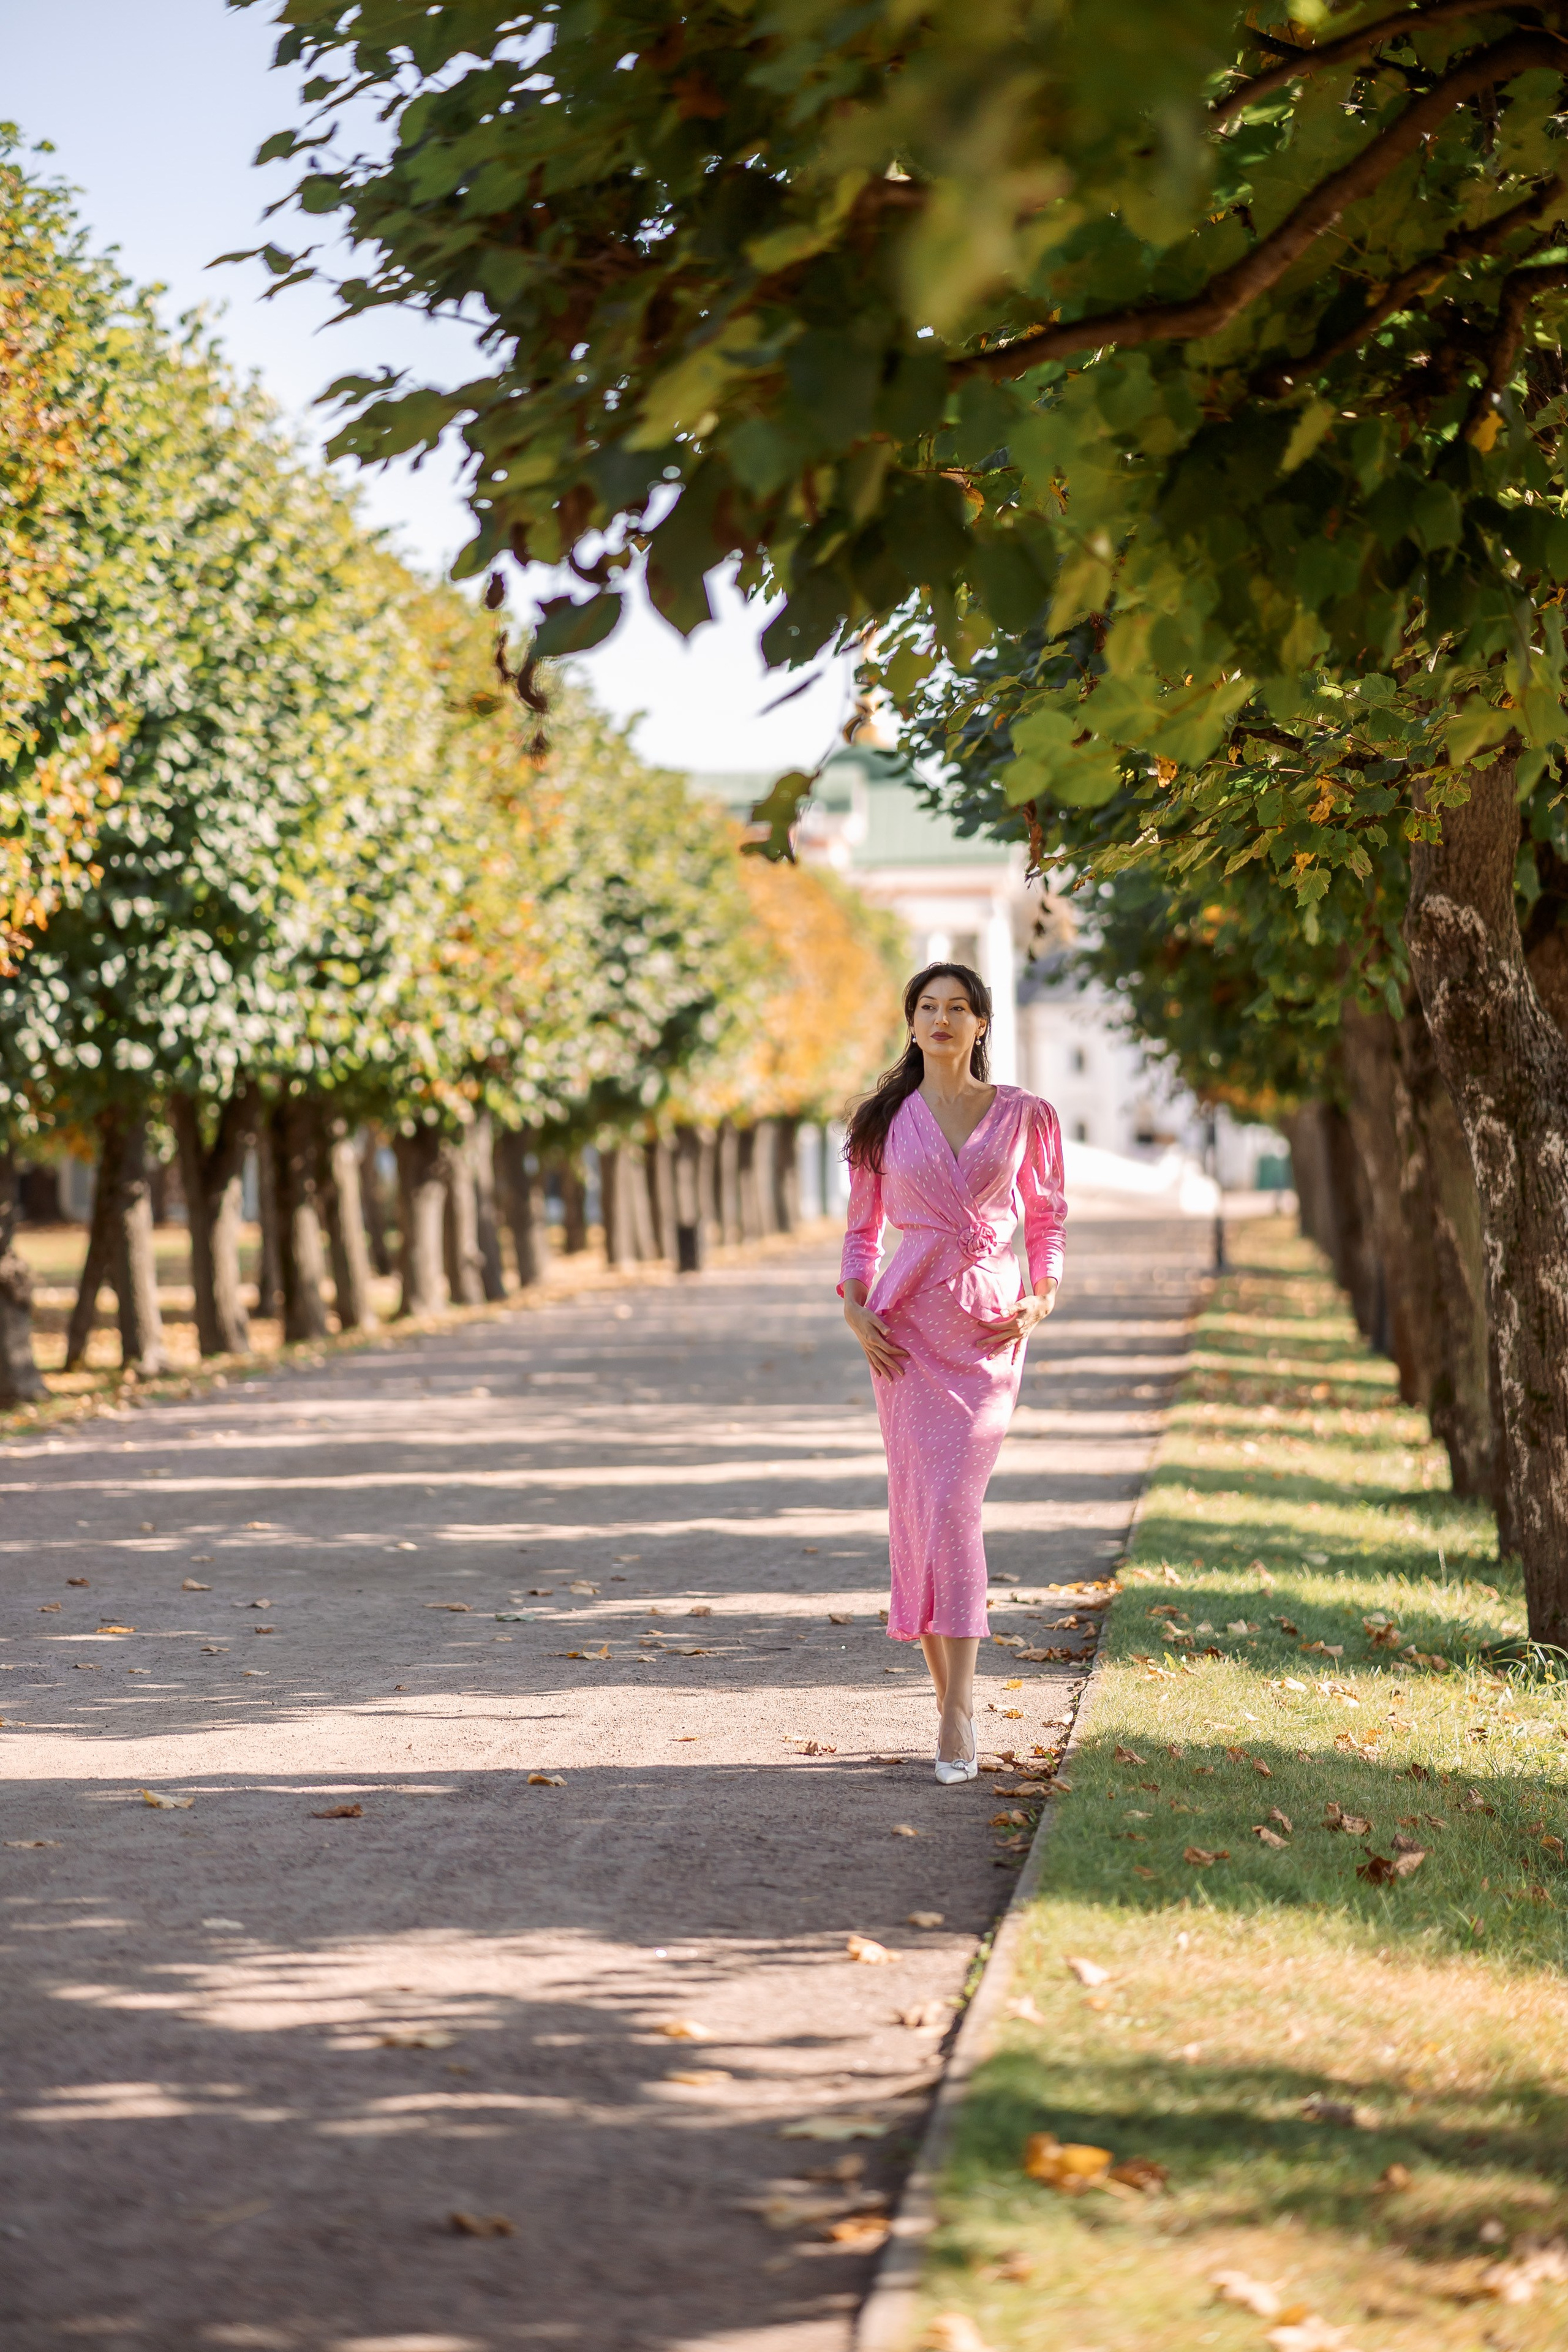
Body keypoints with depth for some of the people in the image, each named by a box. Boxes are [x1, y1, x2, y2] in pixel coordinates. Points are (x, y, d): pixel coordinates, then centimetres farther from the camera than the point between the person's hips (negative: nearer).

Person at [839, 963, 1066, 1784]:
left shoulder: (1023, 1116, 6)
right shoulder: (886, 1121, 8)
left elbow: (1046, 1218, 15)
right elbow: (863, 1229, 14)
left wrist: (1040, 1297, -1)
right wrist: (854, 1307, -1)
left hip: (989, 1328, -2)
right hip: (909, 1321, 2)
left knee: (953, 1504, -15)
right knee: (919, 1502, -2)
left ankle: (956, 1711, -17)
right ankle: (954, 1699, 9)